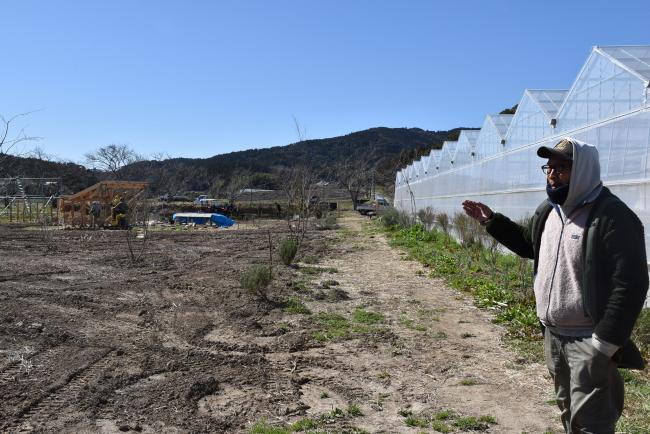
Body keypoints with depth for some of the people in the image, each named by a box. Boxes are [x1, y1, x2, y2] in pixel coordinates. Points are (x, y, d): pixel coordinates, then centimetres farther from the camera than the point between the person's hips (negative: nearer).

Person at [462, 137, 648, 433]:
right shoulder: (549, 210, 6)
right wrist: (491, 221, 14)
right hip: (552, 334, 8)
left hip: (589, 341, -8)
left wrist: (605, 342, -23)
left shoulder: (613, 217, -21)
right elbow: (528, 244, 24)